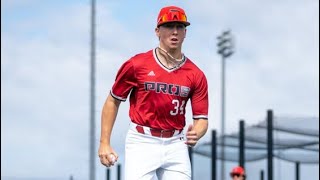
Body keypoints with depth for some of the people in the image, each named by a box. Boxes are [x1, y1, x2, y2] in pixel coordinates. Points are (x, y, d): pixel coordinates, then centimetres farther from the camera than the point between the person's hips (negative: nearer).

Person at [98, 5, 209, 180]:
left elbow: (201, 118, 2)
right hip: (141, 142, -3)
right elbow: (112, 101, 5)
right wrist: (104, 143, -1)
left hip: (175, 145, 3)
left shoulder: (196, 75, 3)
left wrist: (195, 134, -22)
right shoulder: (136, 65, -3)